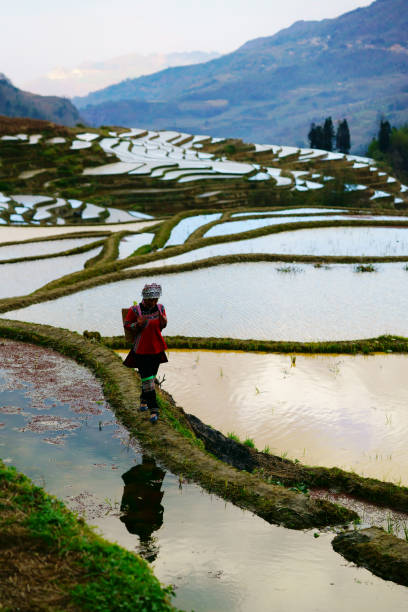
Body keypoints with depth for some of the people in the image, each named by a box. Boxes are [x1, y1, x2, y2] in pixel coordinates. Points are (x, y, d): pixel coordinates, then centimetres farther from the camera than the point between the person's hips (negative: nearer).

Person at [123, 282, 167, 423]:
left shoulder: (160, 308, -3)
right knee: (147, 379, -7)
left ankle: (144, 399, 39)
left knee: (151, 376, 16)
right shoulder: (134, 310, -14)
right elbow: (126, 325, -3)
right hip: (142, 349, -4)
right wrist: (138, 325, -23)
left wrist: (163, 322, -14)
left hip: (157, 348, 4)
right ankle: (153, 409, -4)